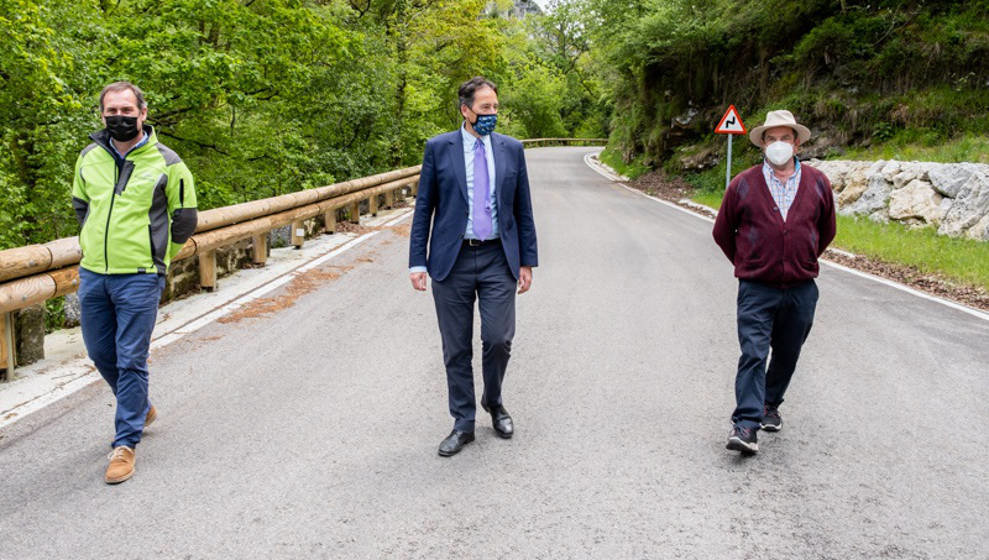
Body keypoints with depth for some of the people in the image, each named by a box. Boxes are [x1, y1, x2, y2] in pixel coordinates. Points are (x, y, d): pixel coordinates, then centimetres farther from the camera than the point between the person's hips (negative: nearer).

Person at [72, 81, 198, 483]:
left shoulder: (166, 163, -5)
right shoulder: (89, 158, 7)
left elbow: (185, 220, 3)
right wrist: (95, 245, 17)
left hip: (139, 279, -5)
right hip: (92, 274, 5)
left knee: (130, 359, -3)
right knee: (101, 354, 15)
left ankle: (126, 442, 8)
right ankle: (141, 408, 39)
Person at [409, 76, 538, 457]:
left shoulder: (511, 149, 7)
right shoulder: (439, 148, 2)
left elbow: (523, 209, 10)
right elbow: (423, 208, 3)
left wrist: (527, 261, 6)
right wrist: (418, 261, -3)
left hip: (498, 258, 1)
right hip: (452, 259, -1)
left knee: (499, 339, -4)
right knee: (457, 348, 5)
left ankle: (493, 402, 25)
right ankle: (463, 424, 20)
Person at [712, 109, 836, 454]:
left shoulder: (817, 183, 4)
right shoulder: (743, 185, -2)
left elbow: (827, 230, 20)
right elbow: (722, 232, 10)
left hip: (801, 290, 3)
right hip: (756, 289, -3)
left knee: (787, 355, 14)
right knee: (753, 355, -11)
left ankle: (770, 405, 36)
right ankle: (745, 425, -12)